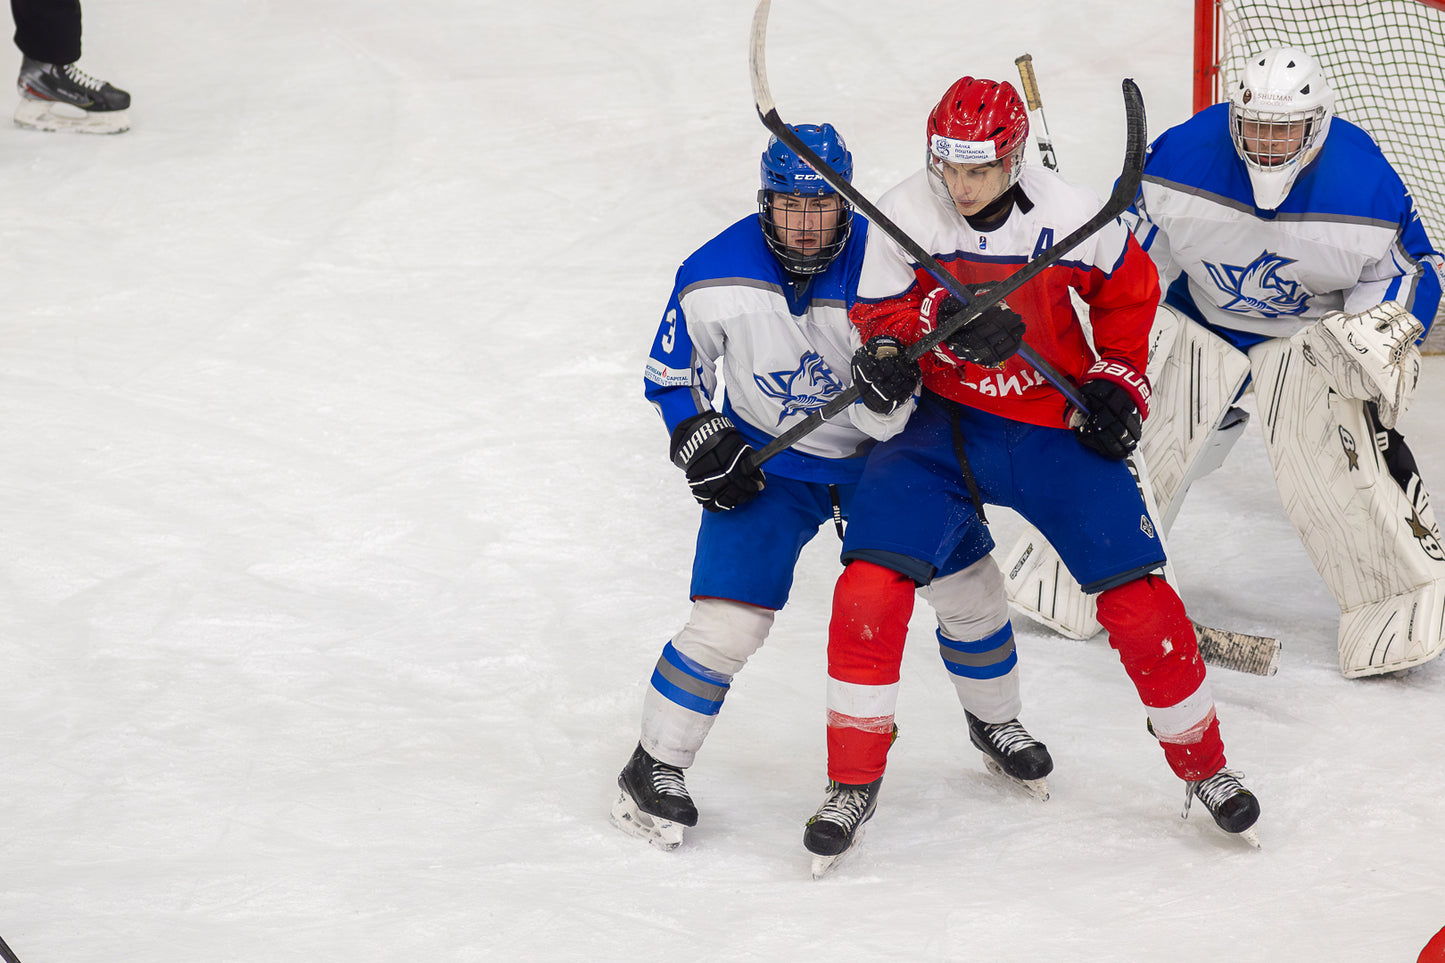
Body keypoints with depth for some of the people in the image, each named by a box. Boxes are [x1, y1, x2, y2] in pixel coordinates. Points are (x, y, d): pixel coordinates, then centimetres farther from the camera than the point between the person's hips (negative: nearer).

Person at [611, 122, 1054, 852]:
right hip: (766, 463, -1)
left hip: (877, 451, 1)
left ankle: (994, 722, 33)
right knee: (727, 625, -14)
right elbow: (670, 375, -2)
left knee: (969, 586, 5)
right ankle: (653, 769, 3)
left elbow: (889, 422, -21)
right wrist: (703, 443, -15)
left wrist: (888, 388, -42)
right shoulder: (716, 276, -21)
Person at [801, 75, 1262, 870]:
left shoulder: (1070, 217, -14)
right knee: (871, 586, -16)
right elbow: (872, 318, -9)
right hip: (943, 424, 0)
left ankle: (1204, 768, 17)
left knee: (1136, 596, -3)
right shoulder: (905, 215, -13)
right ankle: (853, 782, -1)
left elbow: (1127, 287, 5)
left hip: (1057, 426, 0)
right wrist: (940, 316, -28)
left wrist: (1118, 379, 1)